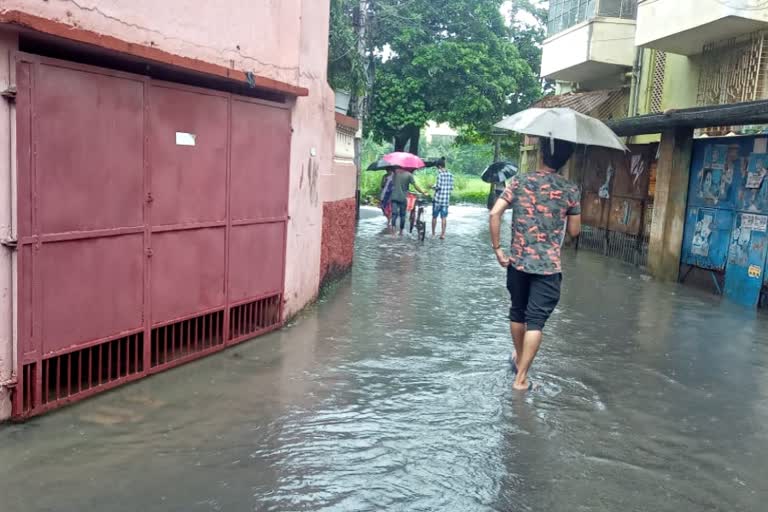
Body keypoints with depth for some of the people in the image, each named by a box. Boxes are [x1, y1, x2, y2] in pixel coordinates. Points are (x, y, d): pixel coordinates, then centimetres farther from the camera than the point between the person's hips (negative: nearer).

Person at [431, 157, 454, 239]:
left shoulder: (440, 174, -11)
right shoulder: (450, 175, 6)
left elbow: (438, 186, -15)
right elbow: (451, 188, 8)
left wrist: (433, 186, 3)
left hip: (438, 199, -5)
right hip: (446, 199, 5)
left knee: (434, 216, 8)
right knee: (444, 217, 5)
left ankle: (433, 233, 15)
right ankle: (443, 234, 3)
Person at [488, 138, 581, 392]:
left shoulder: (520, 181, -1)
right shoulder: (570, 190, -4)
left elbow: (495, 213, -10)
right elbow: (574, 231, 3)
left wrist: (497, 248, -3)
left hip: (518, 262, 3)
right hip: (548, 266, -2)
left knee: (517, 313, 21)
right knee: (536, 320, 1)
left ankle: (519, 359, 40)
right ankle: (521, 377, 0)